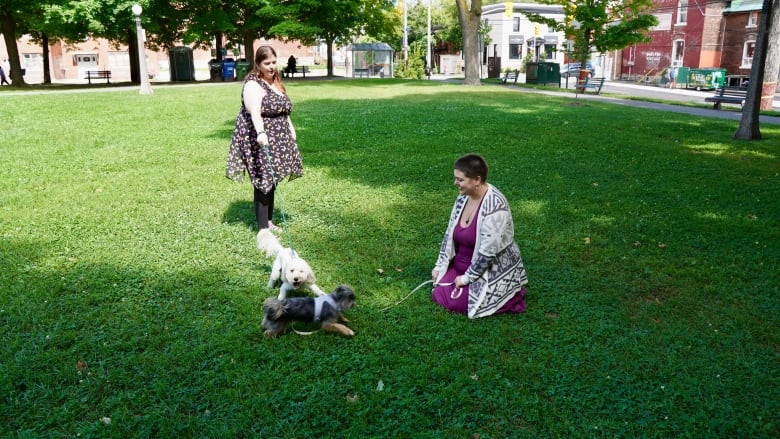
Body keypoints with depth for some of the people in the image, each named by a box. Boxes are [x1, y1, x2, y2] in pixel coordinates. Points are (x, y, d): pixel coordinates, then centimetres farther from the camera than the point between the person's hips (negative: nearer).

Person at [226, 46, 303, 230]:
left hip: (276, 139, 8)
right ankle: (263, 227, -3)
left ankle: (269, 221, 21)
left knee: (272, 180, 12)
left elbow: (283, 110, 23)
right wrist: (260, 133, -45)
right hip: (260, 140, -8)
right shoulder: (253, 85, -15)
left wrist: (290, 128, 21)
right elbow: (254, 112, -31)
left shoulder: (275, 81, 14)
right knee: (264, 181, -8)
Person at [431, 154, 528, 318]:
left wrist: (467, 278, -20)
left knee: (453, 301, -16)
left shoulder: (495, 205, -28)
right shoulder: (463, 197, -3)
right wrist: (439, 265, 3)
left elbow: (488, 251, -28)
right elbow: (450, 233, 6)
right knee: (437, 292, -3)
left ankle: (510, 293, 2)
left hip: (491, 272, -8)